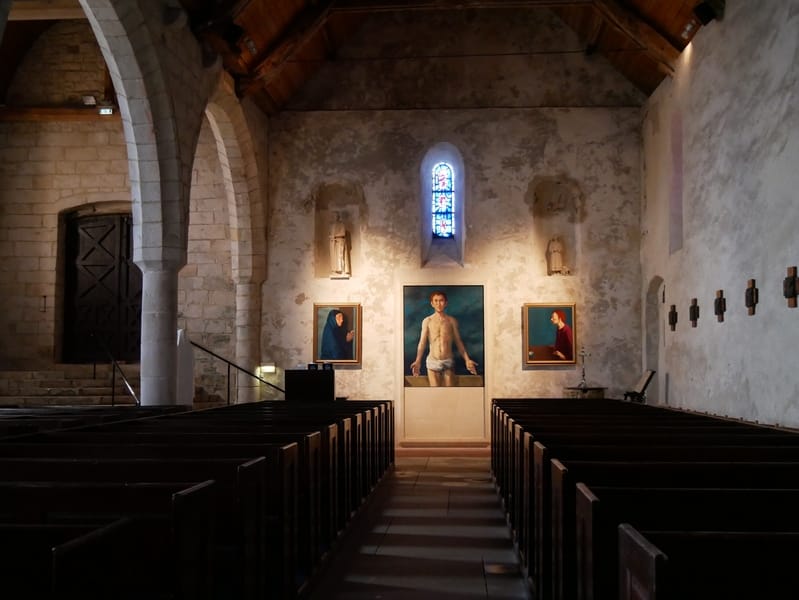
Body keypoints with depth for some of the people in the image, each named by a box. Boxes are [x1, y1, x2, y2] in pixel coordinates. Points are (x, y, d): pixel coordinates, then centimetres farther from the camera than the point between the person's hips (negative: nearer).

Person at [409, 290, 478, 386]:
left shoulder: (452, 320, 5)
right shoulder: (427, 321, 2)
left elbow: (458, 342, 8)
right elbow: (422, 342, -2)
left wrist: (467, 360, 0)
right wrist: (418, 361, -15)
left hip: (448, 361, 1)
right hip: (433, 361, -1)